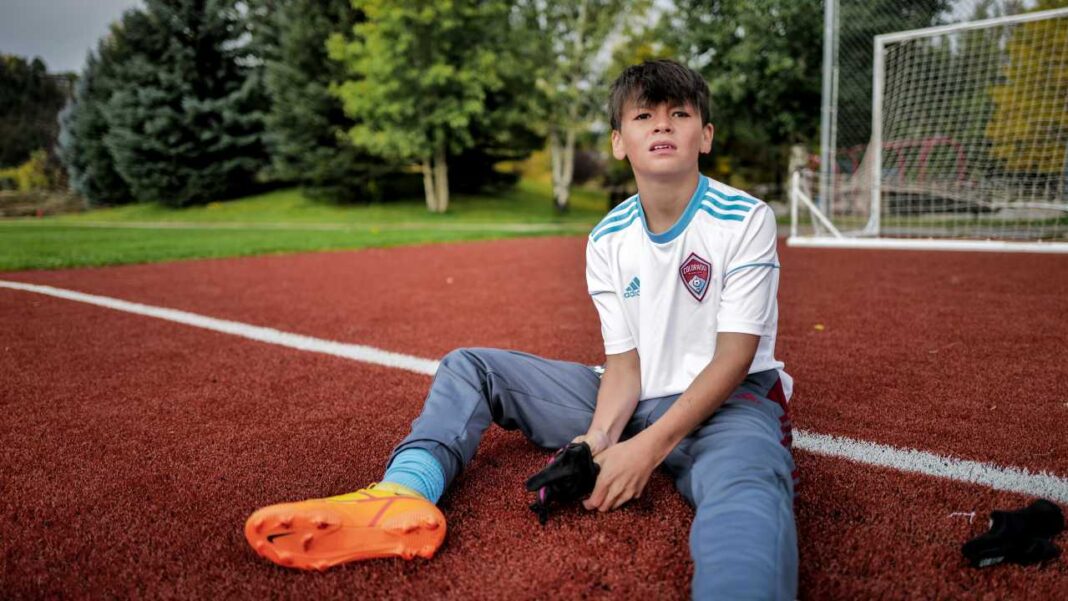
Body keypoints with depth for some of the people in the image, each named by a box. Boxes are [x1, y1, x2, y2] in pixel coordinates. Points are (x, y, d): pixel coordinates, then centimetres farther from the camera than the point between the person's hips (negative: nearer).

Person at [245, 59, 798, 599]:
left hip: (722, 400, -5)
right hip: (631, 401, 5)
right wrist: (597, 437, -21)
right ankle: (407, 492, -25)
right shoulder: (607, 241, 2)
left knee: (745, 484, -44)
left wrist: (651, 445, -25)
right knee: (467, 366, -1)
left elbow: (733, 358, -15)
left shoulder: (745, 219, -11)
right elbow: (624, 363, -1)